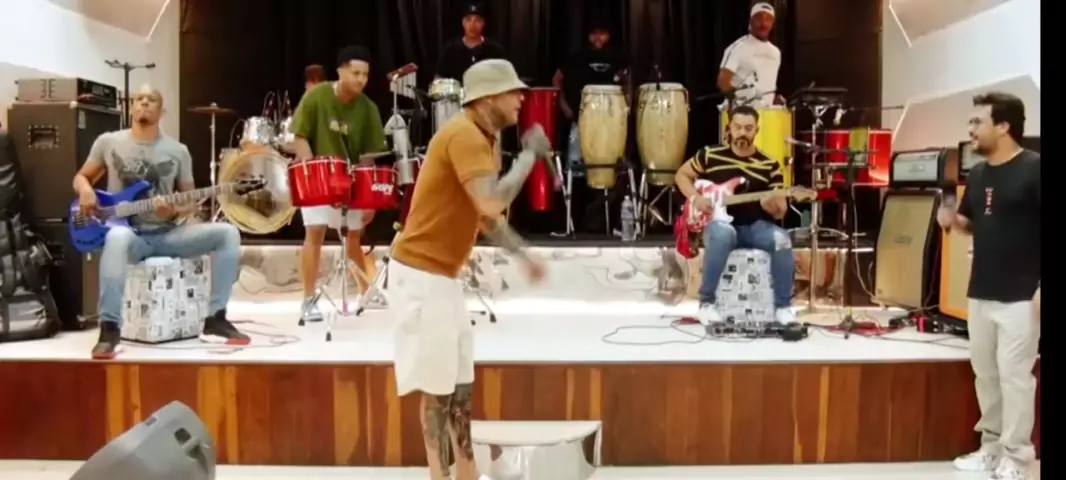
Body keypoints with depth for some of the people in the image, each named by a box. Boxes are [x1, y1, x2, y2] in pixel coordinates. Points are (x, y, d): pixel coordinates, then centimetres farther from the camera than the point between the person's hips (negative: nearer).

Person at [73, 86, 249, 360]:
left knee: (227, 233, -19)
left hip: (167, 233, 3)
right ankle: (109, 330, -35)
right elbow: (81, 177, 17)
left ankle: (215, 321, -14)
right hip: (129, 233, -3)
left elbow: (191, 202, 11)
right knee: (117, 238, -41)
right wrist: (86, 191, -8)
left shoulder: (178, 151, 8)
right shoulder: (108, 142, 6)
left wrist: (175, 211, -12)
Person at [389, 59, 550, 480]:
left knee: (461, 384, 15)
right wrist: (530, 154, -19)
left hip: (442, 275, 10)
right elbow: (492, 204, -31)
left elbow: (485, 216, 21)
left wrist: (523, 255, 12)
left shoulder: (481, 139, 13)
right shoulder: (464, 135, -18)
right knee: (438, 388, -1)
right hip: (421, 275, -10)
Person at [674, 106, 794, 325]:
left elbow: (781, 211, 6)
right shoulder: (710, 155, 2)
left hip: (756, 227, 2)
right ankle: (707, 303, -23)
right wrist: (696, 198, -3)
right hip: (720, 224, -2)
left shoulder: (770, 166, 4)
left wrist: (773, 204, -20)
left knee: (781, 239, -31)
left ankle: (783, 306, -12)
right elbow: (682, 174, 15)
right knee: (722, 234, -39)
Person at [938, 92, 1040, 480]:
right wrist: (952, 220, 0)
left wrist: (1043, 287, -18)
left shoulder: (1034, 169, -11)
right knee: (985, 373, 13)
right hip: (980, 294, 7)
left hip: (1019, 297, -7)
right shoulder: (977, 174, 11)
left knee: (1014, 375, -2)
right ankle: (991, 447, 25)